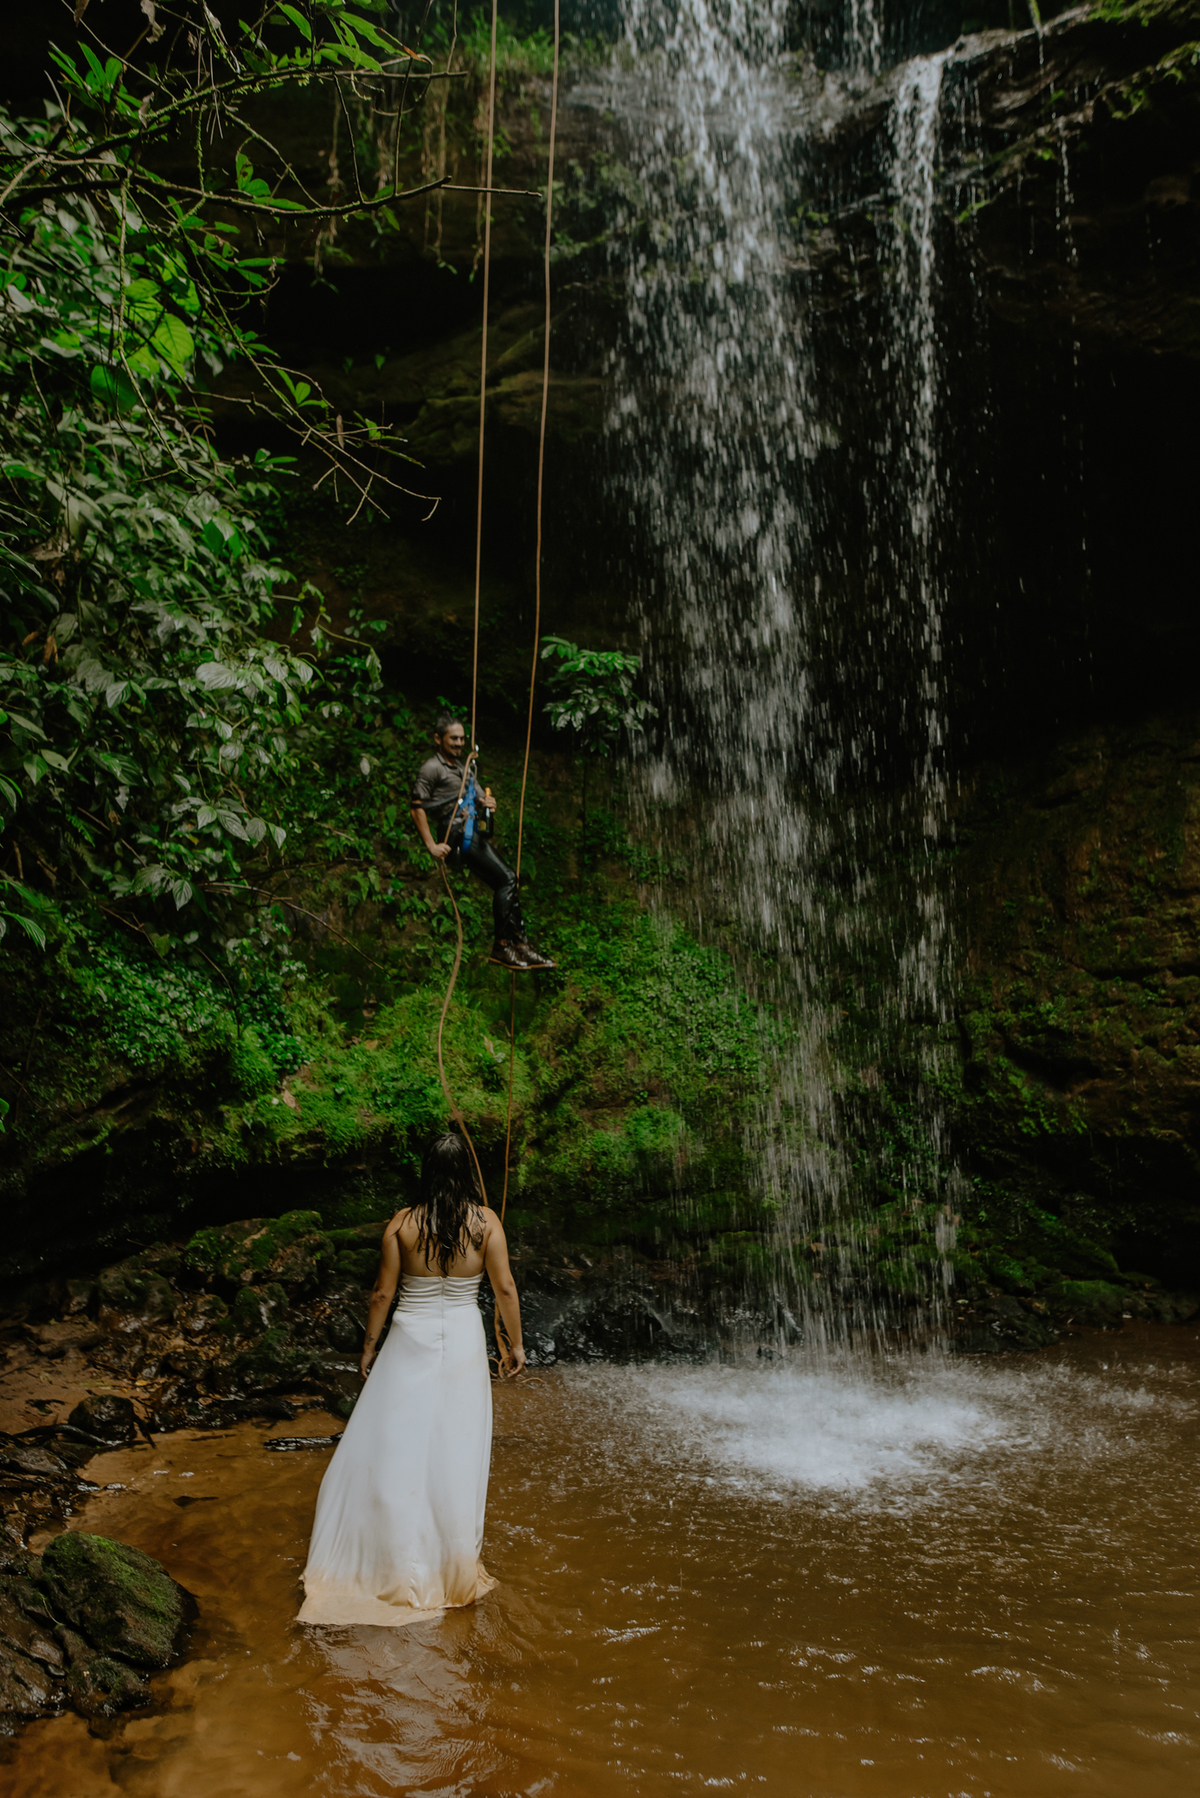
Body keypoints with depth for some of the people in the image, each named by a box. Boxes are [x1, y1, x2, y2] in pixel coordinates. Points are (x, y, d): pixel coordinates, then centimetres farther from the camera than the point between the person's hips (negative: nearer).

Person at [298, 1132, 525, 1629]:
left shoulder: (402, 1224, -9)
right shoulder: (486, 1222, -9)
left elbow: (382, 1292, -5)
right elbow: (505, 1288, -7)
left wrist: (370, 1346, 7)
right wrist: (515, 1345, 5)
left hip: (410, 1344, -1)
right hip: (463, 1344, 1)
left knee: (392, 1448, 9)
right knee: (456, 1453, 10)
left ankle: (402, 1570, 14)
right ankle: (455, 1569, 22)